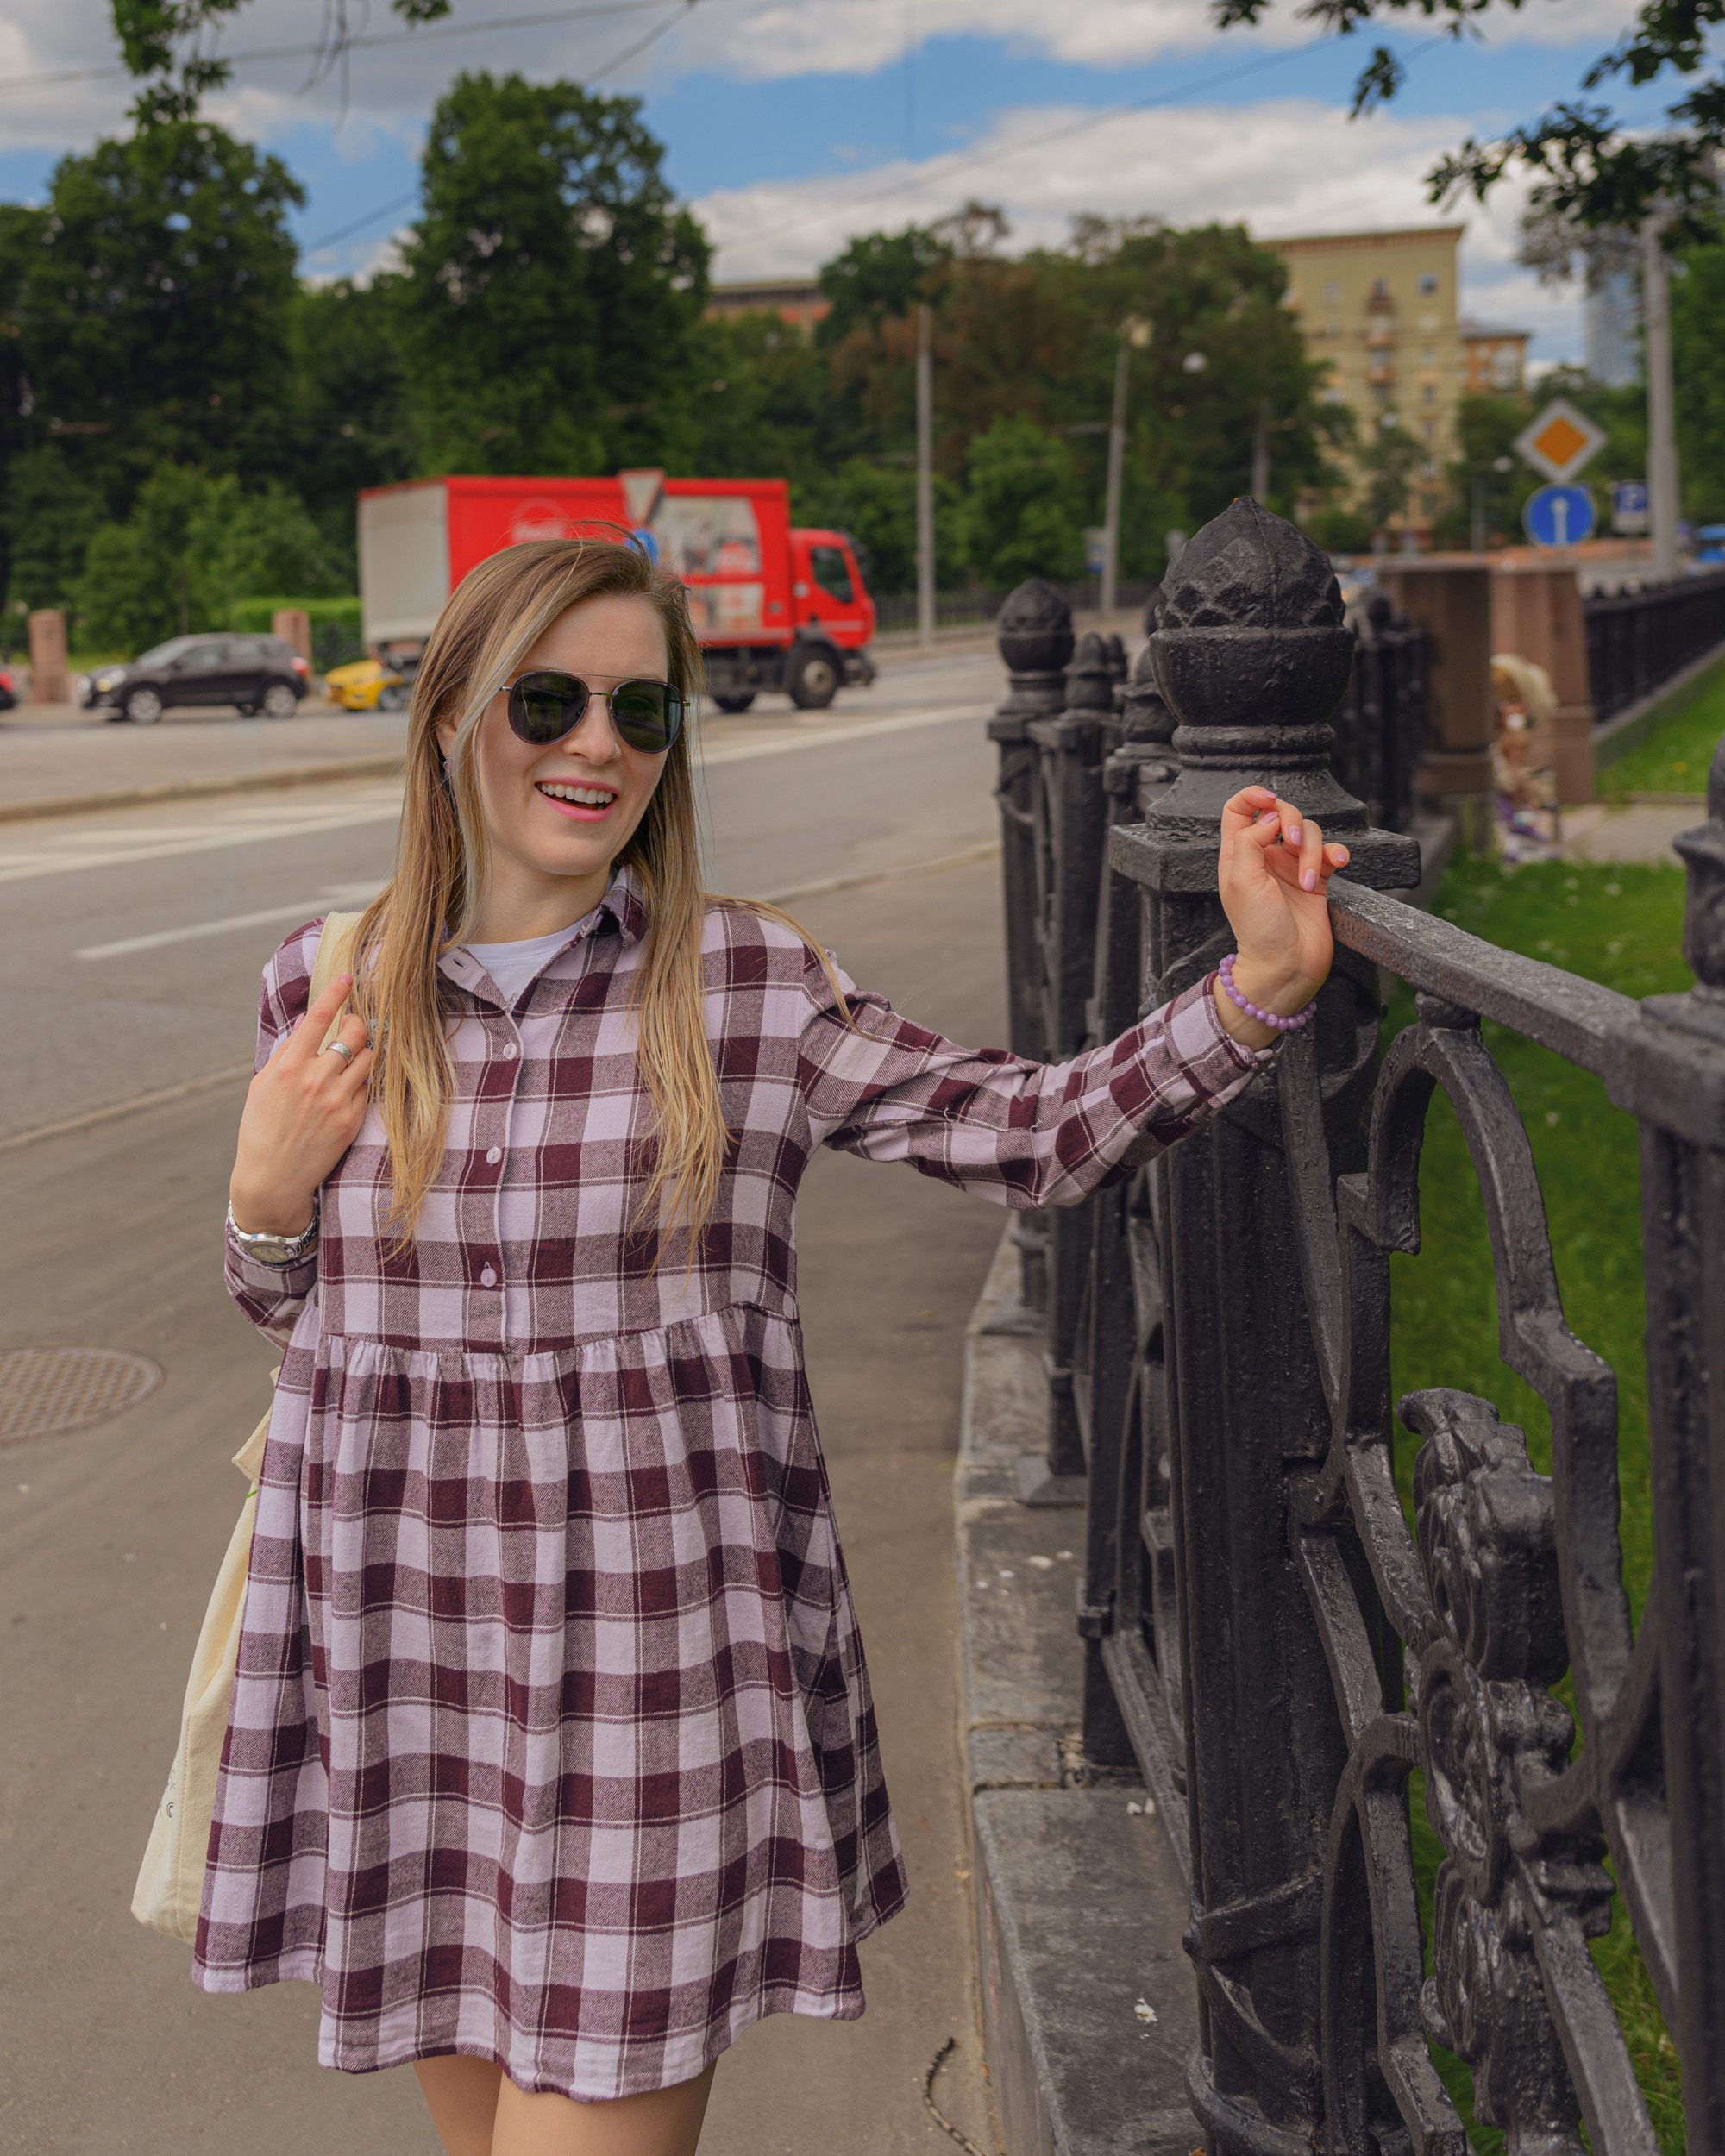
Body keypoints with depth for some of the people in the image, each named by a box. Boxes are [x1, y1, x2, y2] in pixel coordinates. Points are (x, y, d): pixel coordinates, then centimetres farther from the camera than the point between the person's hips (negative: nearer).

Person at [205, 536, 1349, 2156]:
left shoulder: (753, 986, -3)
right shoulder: (329, 988, 4)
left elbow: (1038, 1132, -6)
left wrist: (1260, 986, -17)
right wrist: (264, 1199, -5)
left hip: (657, 1653, -2)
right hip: (405, 1656, 3)